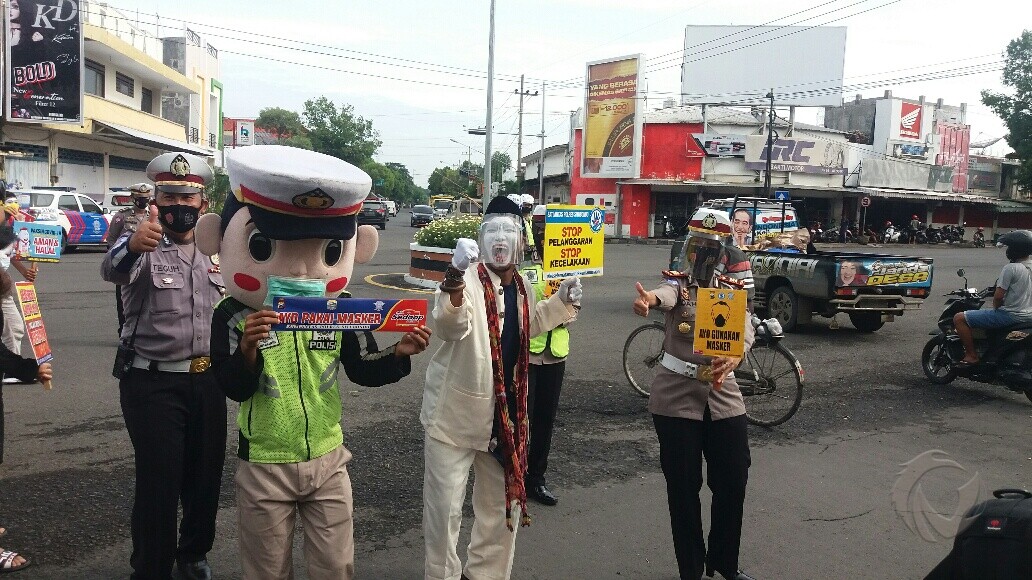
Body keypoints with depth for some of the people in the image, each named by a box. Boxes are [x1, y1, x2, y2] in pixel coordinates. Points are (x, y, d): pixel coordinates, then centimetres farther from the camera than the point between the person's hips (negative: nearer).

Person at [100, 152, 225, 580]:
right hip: (153, 384, -5)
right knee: (159, 480, 0)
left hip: (207, 380, 5)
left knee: (206, 474, 15)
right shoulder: (142, 248, -10)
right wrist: (132, 245, -55)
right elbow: (113, 269, -34)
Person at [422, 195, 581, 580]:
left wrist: (562, 301, 9)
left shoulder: (521, 288, 2)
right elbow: (450, 326, -41)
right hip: (456, 412, -6)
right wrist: (456, 275, -59)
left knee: (503, 506, 19)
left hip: (504, 413, 7)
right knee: (444, 509, 3)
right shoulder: (467, 280, -19)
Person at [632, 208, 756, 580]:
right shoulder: (677, 283, -3)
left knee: (734, 482, 9)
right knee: (684, 488, 4)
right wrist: (649, 299, -56)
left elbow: (745, 330, -12)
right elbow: (666, 295, -30)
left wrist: (734, 356, -36)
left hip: (723, 394, 4)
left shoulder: (733, 291, 7)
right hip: (677, 396, -4)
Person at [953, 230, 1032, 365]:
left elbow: (998, 296, -20)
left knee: (959, 318, -9)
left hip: (1011, 315, -9)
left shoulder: (1011, 268, -19)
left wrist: (996, 309, 2)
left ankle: (972, 356, -6)